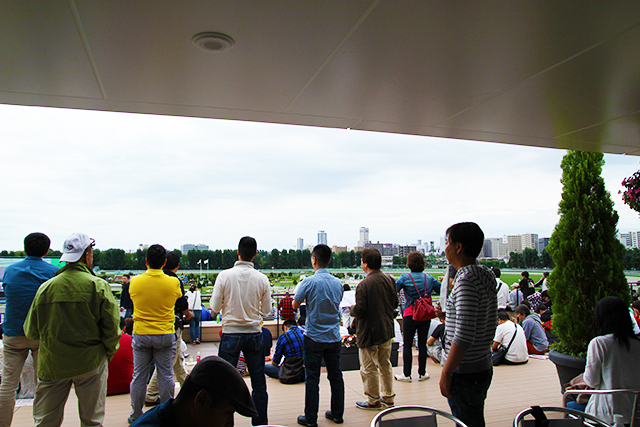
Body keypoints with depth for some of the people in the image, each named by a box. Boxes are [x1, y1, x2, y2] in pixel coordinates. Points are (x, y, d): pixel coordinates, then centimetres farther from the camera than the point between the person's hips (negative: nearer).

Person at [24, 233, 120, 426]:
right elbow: (112, 326, -12)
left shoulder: (45, 287, -3)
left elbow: (31, 331, 4)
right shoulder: (98, 286, -12)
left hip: (52, 364, 2)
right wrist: (108, 353, 6)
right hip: (90, 362, -2)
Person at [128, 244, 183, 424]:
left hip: (140, 334, 1)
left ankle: (136, 415, 24)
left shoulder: (135, 281, -6)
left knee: (139, 376, 12)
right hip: (166, 335, -1)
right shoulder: (173, 282, -10)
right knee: (165, 375, 8)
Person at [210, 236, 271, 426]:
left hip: (230, 334, -1)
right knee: (259, 383, 12)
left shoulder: (224, 276, -10)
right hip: (254, 334, 2)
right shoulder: (262, 279, -5)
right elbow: (266, 309, 4)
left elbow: (215, 307, -5)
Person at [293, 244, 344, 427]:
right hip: (334, 337, 5)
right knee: (335, 375, 14)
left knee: (312, 378, 4)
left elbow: (295, 305, -3)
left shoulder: (309, 282, -15)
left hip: (314, 338, -5)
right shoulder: (338, 283, 2)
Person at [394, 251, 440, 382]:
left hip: (410, 315, -3)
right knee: (422, 344, 12)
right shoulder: (429, 278, 2)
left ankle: (407, 374, 7)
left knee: (407, 345, 4)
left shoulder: (405, 278, -8)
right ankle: (422, 373, 19)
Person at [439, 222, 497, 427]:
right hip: (483, 368, 9)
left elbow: (464, 335, -26)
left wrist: (446, 372, -20)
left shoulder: (467, 280, -21)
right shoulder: (486, 276, 8)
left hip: (465, 374, -9)